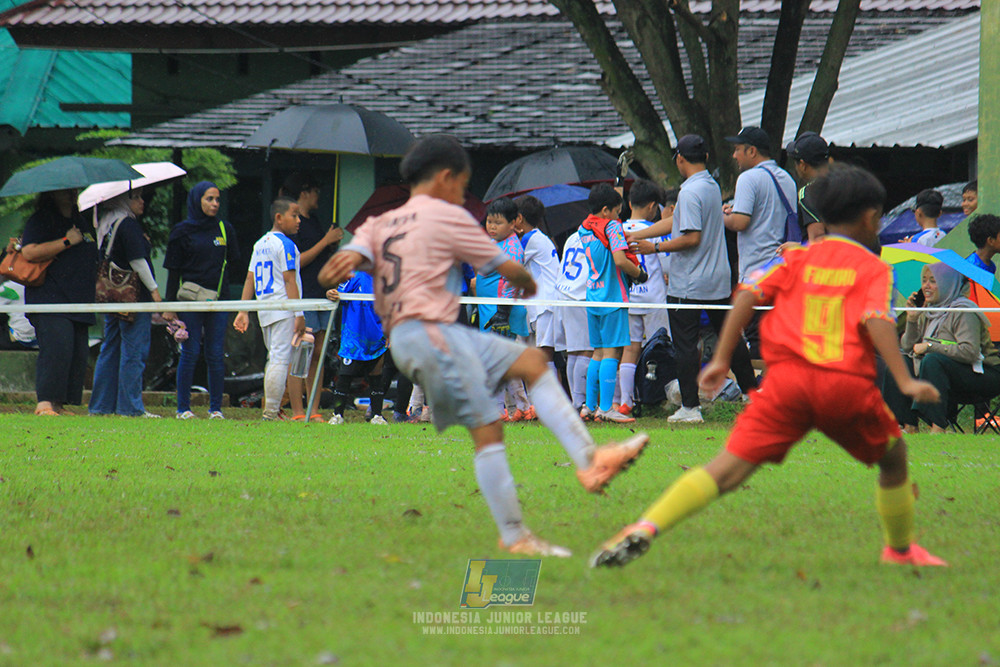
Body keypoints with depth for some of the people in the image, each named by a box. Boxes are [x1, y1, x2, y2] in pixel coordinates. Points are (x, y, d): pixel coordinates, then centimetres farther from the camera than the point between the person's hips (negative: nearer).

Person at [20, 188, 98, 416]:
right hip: (50, 300, -8)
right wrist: (67, 241, -15)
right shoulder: (39, 221, -3)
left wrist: (96, 283, 22)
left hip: (79, 302, 8)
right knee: (57, 348, -20)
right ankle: (44, 403, -22)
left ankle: (59, 404, 2)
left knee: (79, 353, 0)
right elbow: (29, 252, -19)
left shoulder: (81, 222, 22)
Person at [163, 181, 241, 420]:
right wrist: (169, 306, -3)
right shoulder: (182, 231, 0)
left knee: (216, 354, 2)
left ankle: (215, 408, 8)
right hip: (190, 300, -3)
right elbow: (173, 270, 0)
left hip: (218, 301, 3)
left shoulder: (225, 229, 10)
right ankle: (183, 407, 3)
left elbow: (233, 260, 19)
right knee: (190, 353, -3)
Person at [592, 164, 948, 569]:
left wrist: (721, 360, 7)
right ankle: (901, 550, 37)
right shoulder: (874, 269, 12)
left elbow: (747, 296, 7)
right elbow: (878, 322, -6)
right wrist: (905, 382, -11)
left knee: (728, 468, -8)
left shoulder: (795, 258, 19)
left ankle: (645, 529, -25)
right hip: (849, 384, -2)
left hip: (788, 375, 2)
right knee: (894, 458, 26)